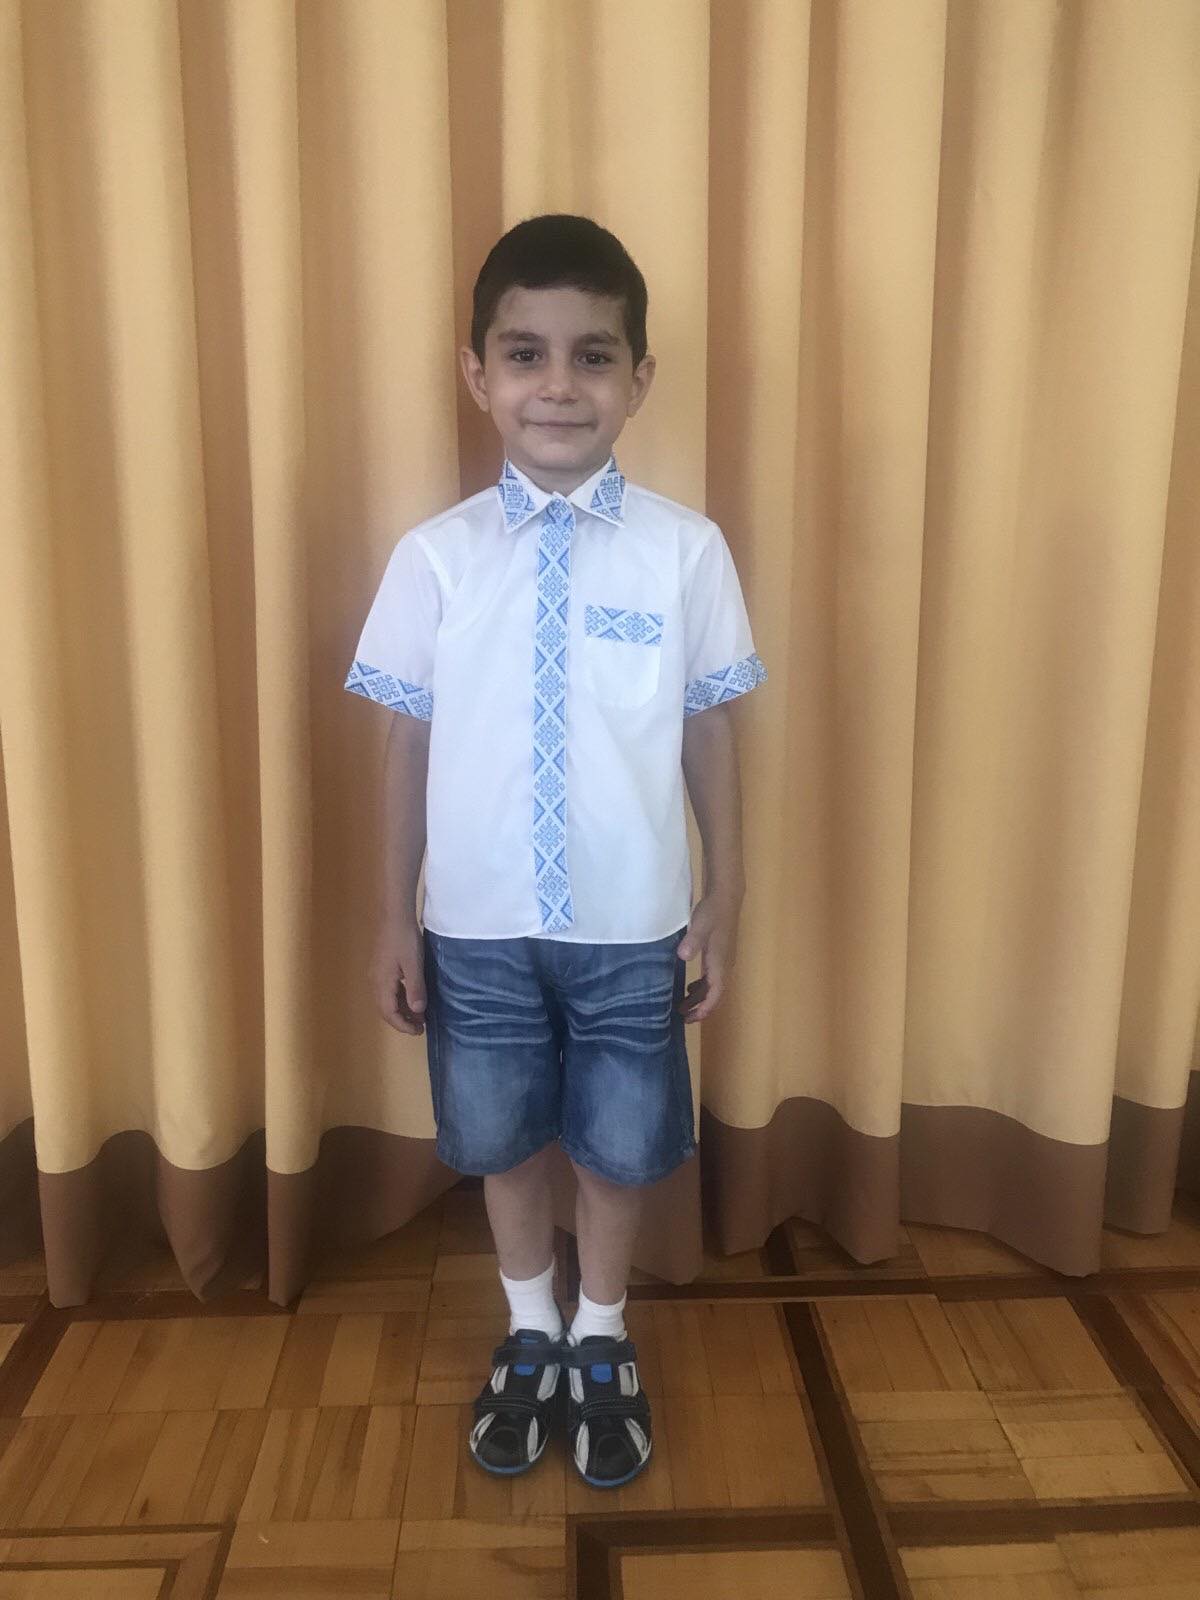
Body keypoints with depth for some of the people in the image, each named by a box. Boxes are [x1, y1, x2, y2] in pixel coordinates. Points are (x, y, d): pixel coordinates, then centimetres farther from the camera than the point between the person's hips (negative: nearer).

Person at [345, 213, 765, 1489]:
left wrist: (723, 901, 2)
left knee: (620, 1148, 16)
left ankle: (602, 1347, 45)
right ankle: (530, 1337, 46)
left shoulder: (685, 551, -7)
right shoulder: (436, 556, -6)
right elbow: (409, 739, -1)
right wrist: (394, 916, 2)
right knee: (501, 1141, 18)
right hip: (478, 922, 1)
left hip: (631, 925, 0)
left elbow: (708, 732, -1)